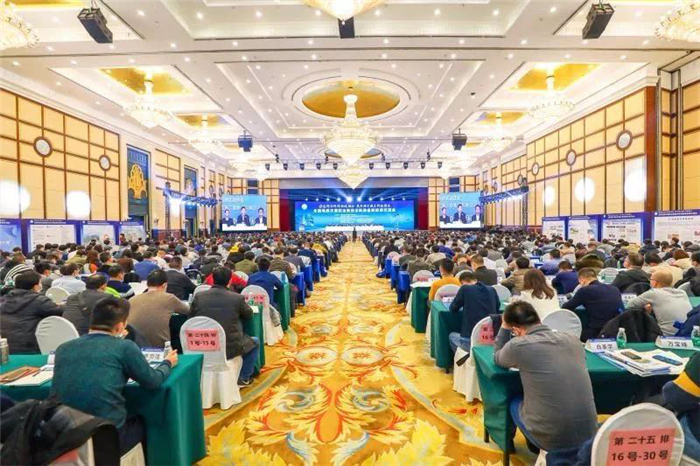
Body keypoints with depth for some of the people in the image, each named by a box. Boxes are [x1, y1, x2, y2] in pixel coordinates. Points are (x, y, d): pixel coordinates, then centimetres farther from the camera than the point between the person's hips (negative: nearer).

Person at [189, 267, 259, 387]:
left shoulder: (198, 296, -4)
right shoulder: (237, 298, -10)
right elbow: (249, 315, 9)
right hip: (230, 347, -3)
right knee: (255, 342, 24)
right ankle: (243, 378, 29)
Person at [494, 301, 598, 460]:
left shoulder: (517, 346, -16)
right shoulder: (572, 339, -1)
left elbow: (498, 359, 7)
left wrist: (504, 327, 10)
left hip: (550, 438, -4)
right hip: (589, 434, 4)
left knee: (514, 402, 23)